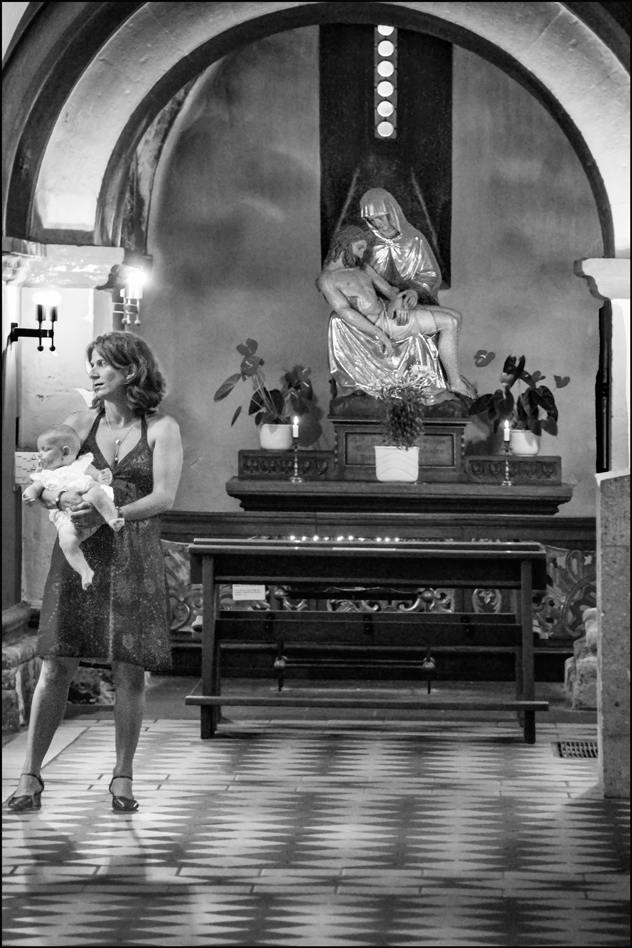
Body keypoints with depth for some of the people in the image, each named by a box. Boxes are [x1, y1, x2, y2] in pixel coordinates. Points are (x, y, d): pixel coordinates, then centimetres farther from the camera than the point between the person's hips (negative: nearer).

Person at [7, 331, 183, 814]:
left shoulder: (162, 429, 1)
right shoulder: (80, 423, 8)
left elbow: (164, 497, -10)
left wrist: (109, 514, -23)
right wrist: (64, 498, -17)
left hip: (134, 558, -1)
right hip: (78, 555, 1)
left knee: (130, 671, -1)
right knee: (57, 666, -3)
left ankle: (123, 775, 12)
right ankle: (30, 775, 4)